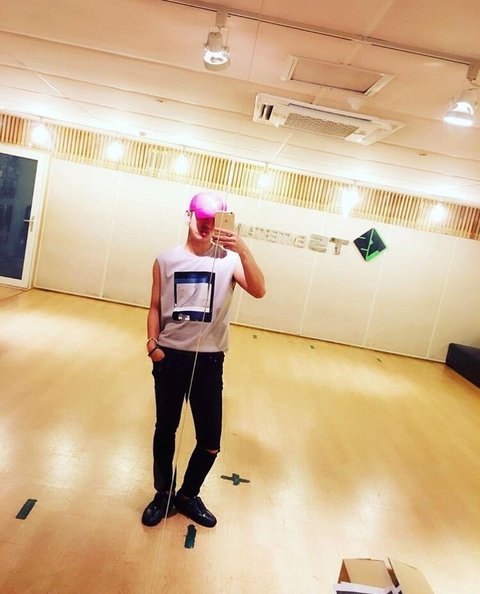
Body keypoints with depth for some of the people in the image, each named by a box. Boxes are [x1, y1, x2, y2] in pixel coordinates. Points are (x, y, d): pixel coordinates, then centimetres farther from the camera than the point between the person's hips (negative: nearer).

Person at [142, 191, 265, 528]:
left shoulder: (229, 260, -5)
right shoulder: (167, 260, 1)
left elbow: (259, 291, -20)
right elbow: (155, 307, 7)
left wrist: (243, 250, -31)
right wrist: (152, 342, -7)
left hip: (209, 360, -1)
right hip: (170, 357, 1)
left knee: (210, 441, 6)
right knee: (166, 430, 16)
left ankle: (188, 495, 33)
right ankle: (163, 495, 38)